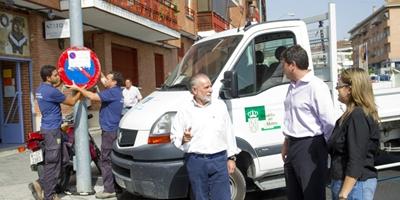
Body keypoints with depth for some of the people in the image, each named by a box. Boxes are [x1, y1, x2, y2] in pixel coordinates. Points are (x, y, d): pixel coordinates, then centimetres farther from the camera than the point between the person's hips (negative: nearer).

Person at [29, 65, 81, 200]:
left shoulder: (41, 89, 9)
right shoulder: (51, 91, -20)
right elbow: (71, 102, -10)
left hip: (50, 128, 10)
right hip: (52, 130, -10)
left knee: (62, 159, 14)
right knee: (53, 163, -1)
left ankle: (41, 184, 15)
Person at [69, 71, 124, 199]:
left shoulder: (112, 92, -16)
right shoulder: (116, 91, 13)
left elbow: (93, 97, -23)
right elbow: (103, 81, 30)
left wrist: (78, 88, -13)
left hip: (109, 131, -10)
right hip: (113, 130, 10)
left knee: (106, 160, -5)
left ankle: (109, 190, -2)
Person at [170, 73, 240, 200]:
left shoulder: (220, 106, 8)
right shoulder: (185, 110, 1)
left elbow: (228, 133, 10)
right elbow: (174, 137, 2)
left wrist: (231, 158, 7)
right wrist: (183, 138, -21)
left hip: (219, 160, 1)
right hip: (196, 161, -1)